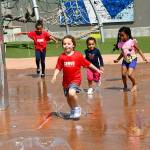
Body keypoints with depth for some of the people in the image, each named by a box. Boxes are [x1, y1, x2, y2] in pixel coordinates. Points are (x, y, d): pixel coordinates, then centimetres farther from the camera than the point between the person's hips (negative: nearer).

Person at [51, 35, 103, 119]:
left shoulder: (78, 55, -9)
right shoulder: (62, 57, -4)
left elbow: (88, 64, 0)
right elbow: (58, 68, -1)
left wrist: (97, 70, 5)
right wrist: (55, 75, -18)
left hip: (76, 79, -4)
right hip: (66, 80, 4)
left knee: (71, 93, -27)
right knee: (68, 97, 15)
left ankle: (77, 108, -2)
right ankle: (73, 110, 43)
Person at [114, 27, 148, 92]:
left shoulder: (132, 41, -16)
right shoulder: (121, 43, -3)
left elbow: (138, 50, -5)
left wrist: (143, 57, -8)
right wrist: (118, 59, 13)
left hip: (132, 60, -5)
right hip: (125, 60, 5)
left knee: (129, 74, -15)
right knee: (123, 74, -1)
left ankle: (134, 85, 11)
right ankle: (125, 86, 21)